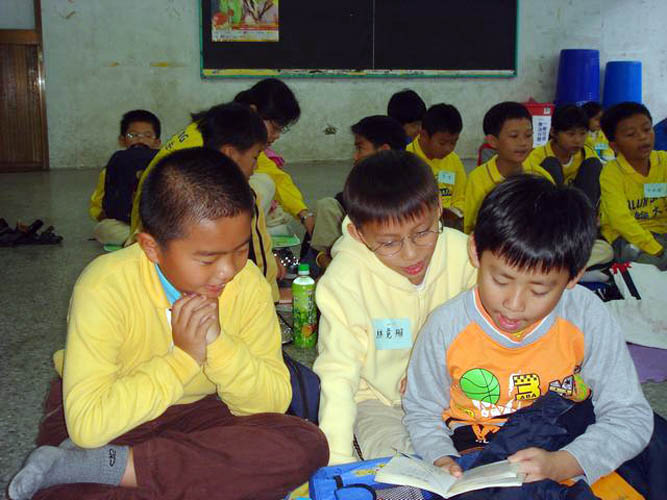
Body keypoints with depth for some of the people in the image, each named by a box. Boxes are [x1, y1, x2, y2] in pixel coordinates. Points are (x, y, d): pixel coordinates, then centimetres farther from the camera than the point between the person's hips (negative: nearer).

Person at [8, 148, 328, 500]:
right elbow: (87, 424, -31)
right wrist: (184, 357, -30)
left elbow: (273, 403, -11)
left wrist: (218, 343, -28)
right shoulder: (104, 288, -25)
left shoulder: (248, 283, -13)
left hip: (193, 413, 6)